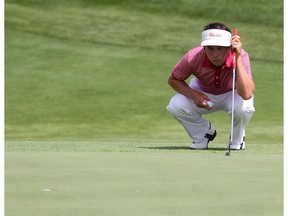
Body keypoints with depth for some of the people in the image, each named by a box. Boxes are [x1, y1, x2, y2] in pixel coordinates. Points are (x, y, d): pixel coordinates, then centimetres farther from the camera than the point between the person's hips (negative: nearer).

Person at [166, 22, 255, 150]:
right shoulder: (193, 57, -30)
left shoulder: (241, 56, -35)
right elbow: (173, 80, -11)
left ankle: (237, 138, 0)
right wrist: (194, 95, -28)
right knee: (175, 106, -26)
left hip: (231, 94, -2)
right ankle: (203, 133, 7)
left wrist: (238, 58, -50)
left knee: (243, 107, -36)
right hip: (203, 94, 2)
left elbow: (246, 94, -48)